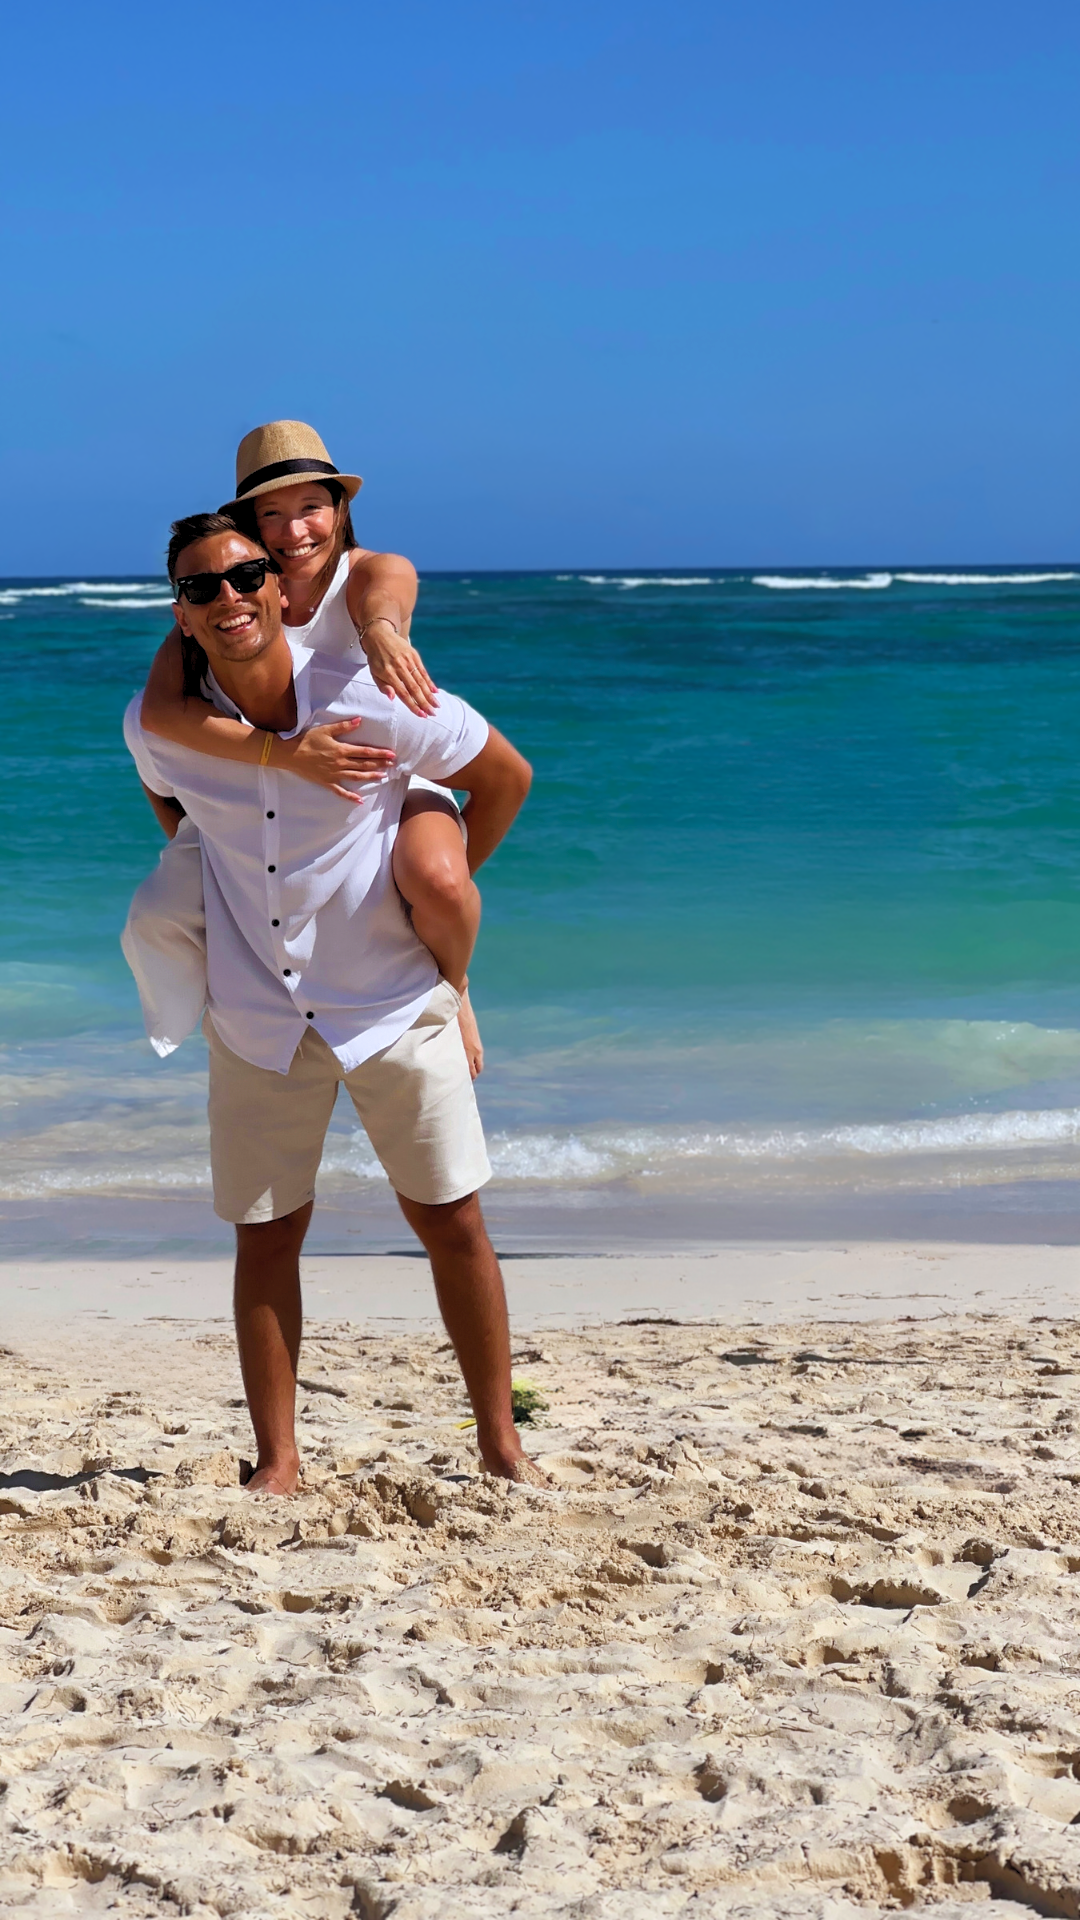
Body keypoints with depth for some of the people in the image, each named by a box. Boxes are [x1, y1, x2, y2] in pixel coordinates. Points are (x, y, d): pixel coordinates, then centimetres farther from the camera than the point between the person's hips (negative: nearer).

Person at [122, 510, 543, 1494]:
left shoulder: (374, 702, -19)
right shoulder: (157, 723, -11)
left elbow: (505, 776, -2)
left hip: (394, 1001, -2)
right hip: (257, 1015, 2)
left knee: (451, 1223, 2)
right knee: (266, 1234, 5)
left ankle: (501, 1444, 18)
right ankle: (277, 1462, 17)